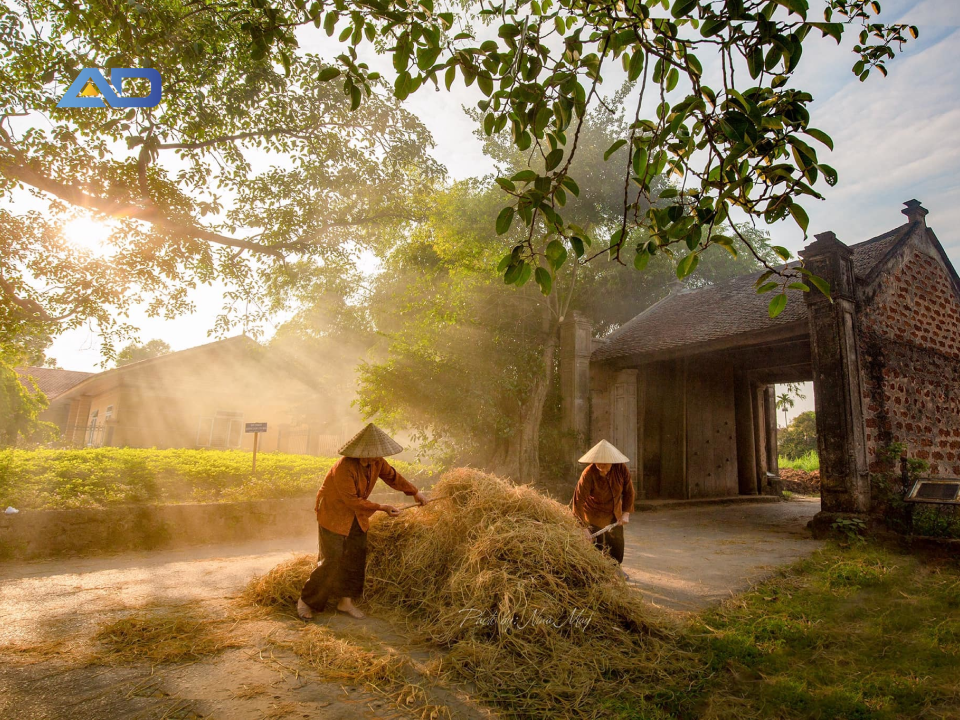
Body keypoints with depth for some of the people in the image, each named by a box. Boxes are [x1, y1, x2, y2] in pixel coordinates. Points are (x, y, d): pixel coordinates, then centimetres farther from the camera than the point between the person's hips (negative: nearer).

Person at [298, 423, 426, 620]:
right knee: (332, 560, -6)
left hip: (356, 515, 7)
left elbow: (392, 476, 8)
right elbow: (352, 501, -27)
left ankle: (346, 600, 21)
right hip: (333, 513, -7)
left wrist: (415, 492, 10)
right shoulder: (344, 468, -32)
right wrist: (381, 508, -26)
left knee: (357, 556, 6)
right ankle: (305, 600, 13)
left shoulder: (377, 462, -10)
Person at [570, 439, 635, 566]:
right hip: (595, 515, -5)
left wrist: (626, 513, -11)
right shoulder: (588, 474, -33)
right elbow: (578, 500, -33)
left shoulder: (621, 469, -20)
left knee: (617, 545, 19)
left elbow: (629, 491, -7)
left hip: (614, 514, 5)